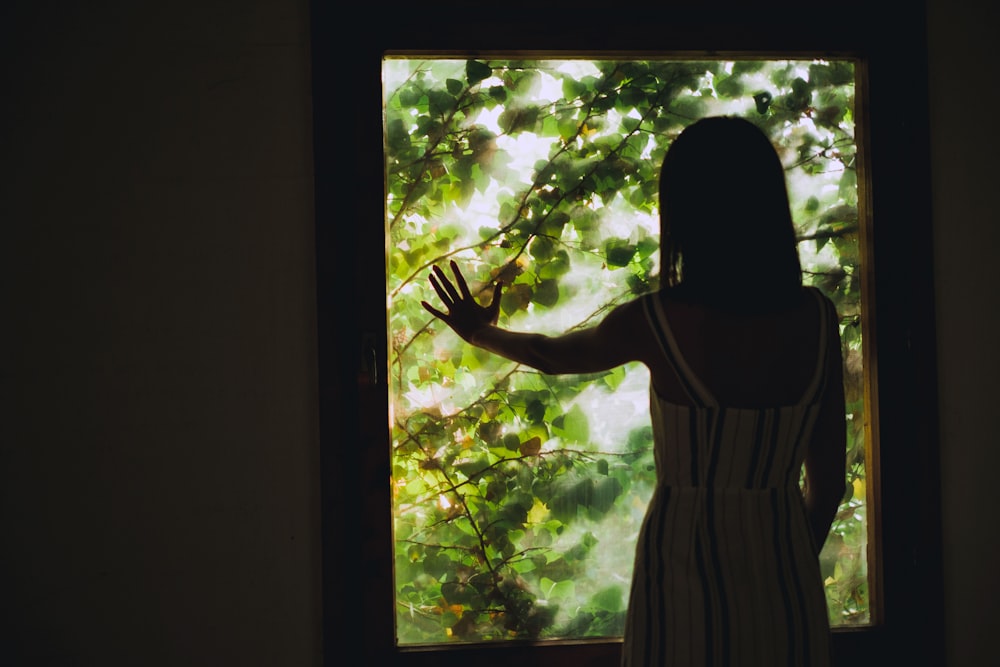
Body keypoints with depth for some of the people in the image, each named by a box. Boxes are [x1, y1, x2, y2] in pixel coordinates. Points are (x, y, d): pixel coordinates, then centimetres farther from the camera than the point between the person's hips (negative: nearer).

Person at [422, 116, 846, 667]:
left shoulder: (655, 323, -14)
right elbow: (828, 476, 1)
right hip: (786, 581, 3)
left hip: (687, 574, -2)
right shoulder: (816, 319, -7)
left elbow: (554, 354, 7)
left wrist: (481, 332, 27)